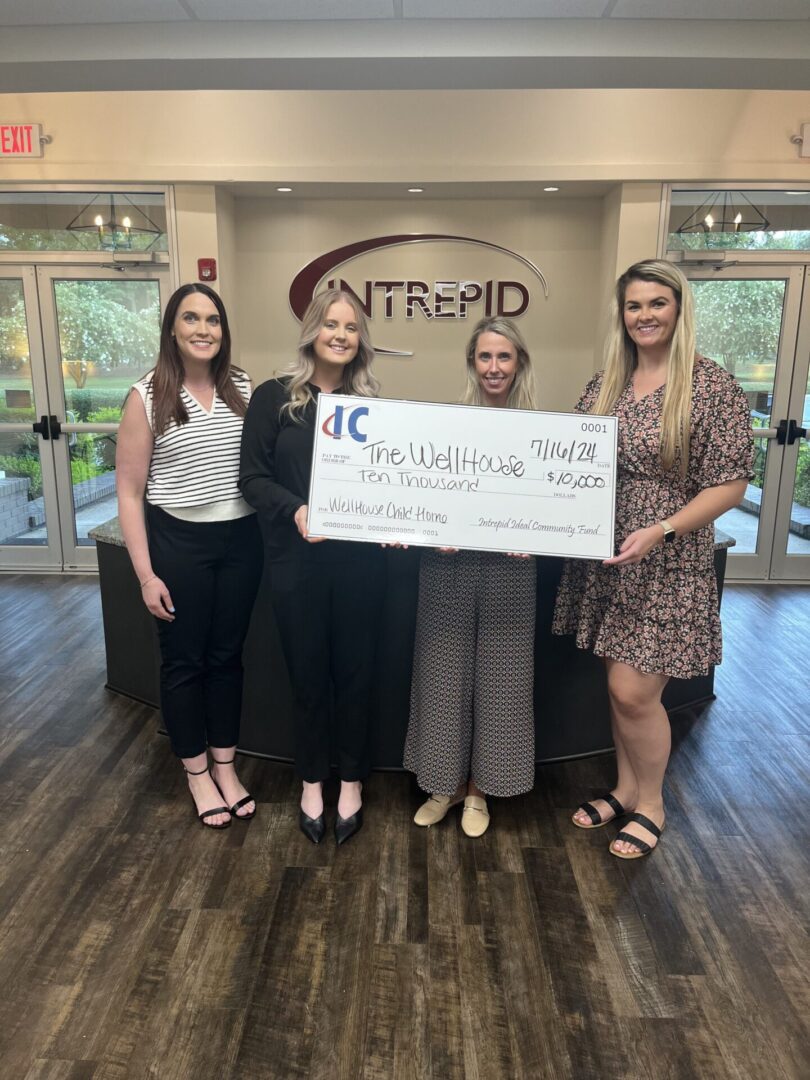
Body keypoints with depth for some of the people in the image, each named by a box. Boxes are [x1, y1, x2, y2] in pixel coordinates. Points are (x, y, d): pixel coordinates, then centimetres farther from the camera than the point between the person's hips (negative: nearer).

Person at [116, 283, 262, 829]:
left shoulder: (243, 388, 2)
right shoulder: (147, 396, -7)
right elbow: (129, 492, -6)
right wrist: (146, 573, -9)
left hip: (240, 539, 3)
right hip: (178, 543, -2)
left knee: (227, 655, 14)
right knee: (184, 660, 10)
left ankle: (226, 765, 33)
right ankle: (197, 773, 31)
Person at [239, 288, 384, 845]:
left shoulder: (370, 404, 7)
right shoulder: (273, 398, -1)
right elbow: (254, 477, -4)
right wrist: (295, 510, -21)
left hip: (359, 559, 2)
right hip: (296, 558, -1)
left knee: (355, 669, 10)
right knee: (308, 670, 10)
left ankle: (352, 782, 29)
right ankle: (312, 782, 31)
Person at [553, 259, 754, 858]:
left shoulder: (713, 386, -9)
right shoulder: (605, 385, 7)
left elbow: (731, 483, -11)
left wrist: (660, 531, -21)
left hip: (669, 566, -5)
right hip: (606, 562, 5)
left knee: (634, 691, -2)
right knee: (622, 686, 14)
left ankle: (651, 805, 24)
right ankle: (626, 789, 35)